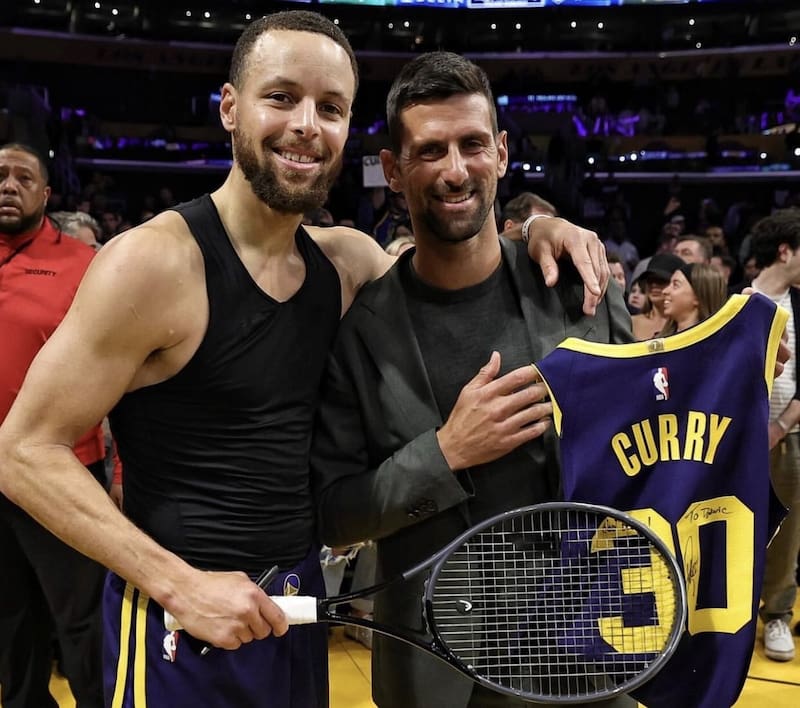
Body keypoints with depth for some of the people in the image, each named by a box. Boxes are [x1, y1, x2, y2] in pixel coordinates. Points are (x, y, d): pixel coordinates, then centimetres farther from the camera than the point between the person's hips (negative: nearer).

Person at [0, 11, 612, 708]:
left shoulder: (350, 260, 0)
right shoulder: (154, 261, -18)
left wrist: (532, 231, -2)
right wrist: (179, 583, -22)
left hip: (300, 597, 6)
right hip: (183, 619, -6)